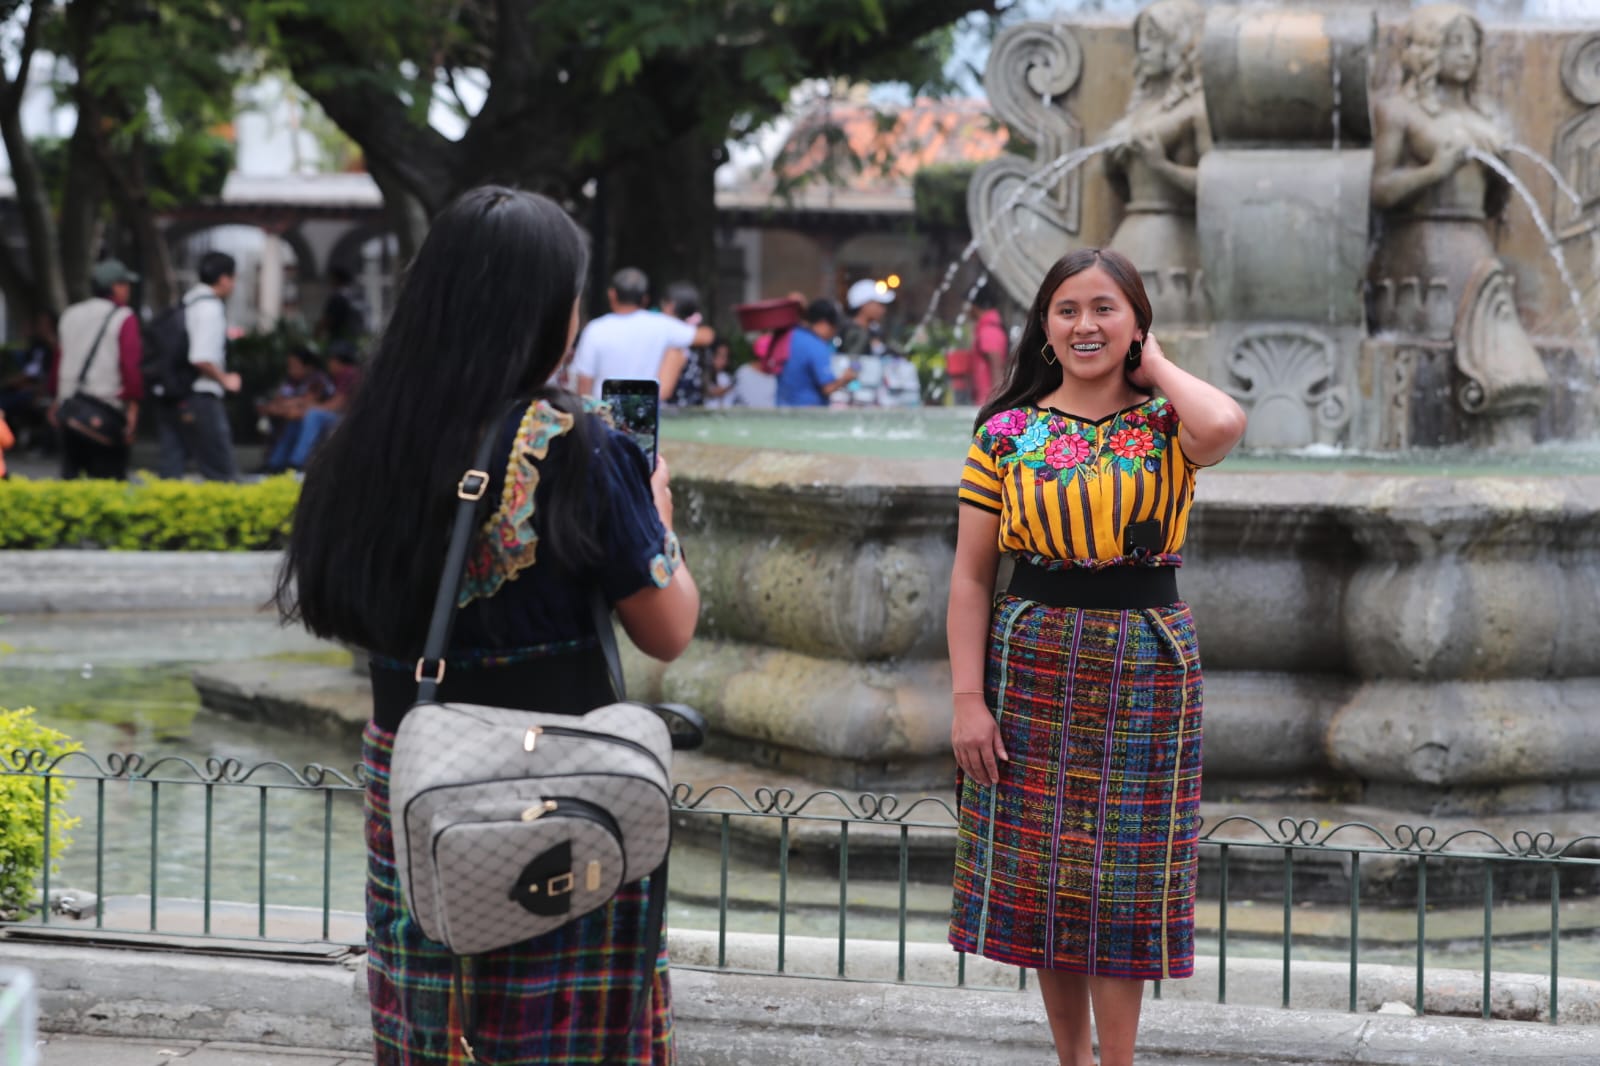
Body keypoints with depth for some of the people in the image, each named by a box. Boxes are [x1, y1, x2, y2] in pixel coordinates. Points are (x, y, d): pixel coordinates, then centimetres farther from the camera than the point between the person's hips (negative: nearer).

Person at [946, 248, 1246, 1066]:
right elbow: (972, 575, 1)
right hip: (1032, 662, 2)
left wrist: (1155, 366, -9)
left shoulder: (1166, 426, -1)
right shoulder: (1007, 432, 2)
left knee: (1123, 878, 2)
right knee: (1041, 875, 6)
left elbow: (1224, 427, -28)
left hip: (1144, 666, -1)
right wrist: (968, 697, -6)